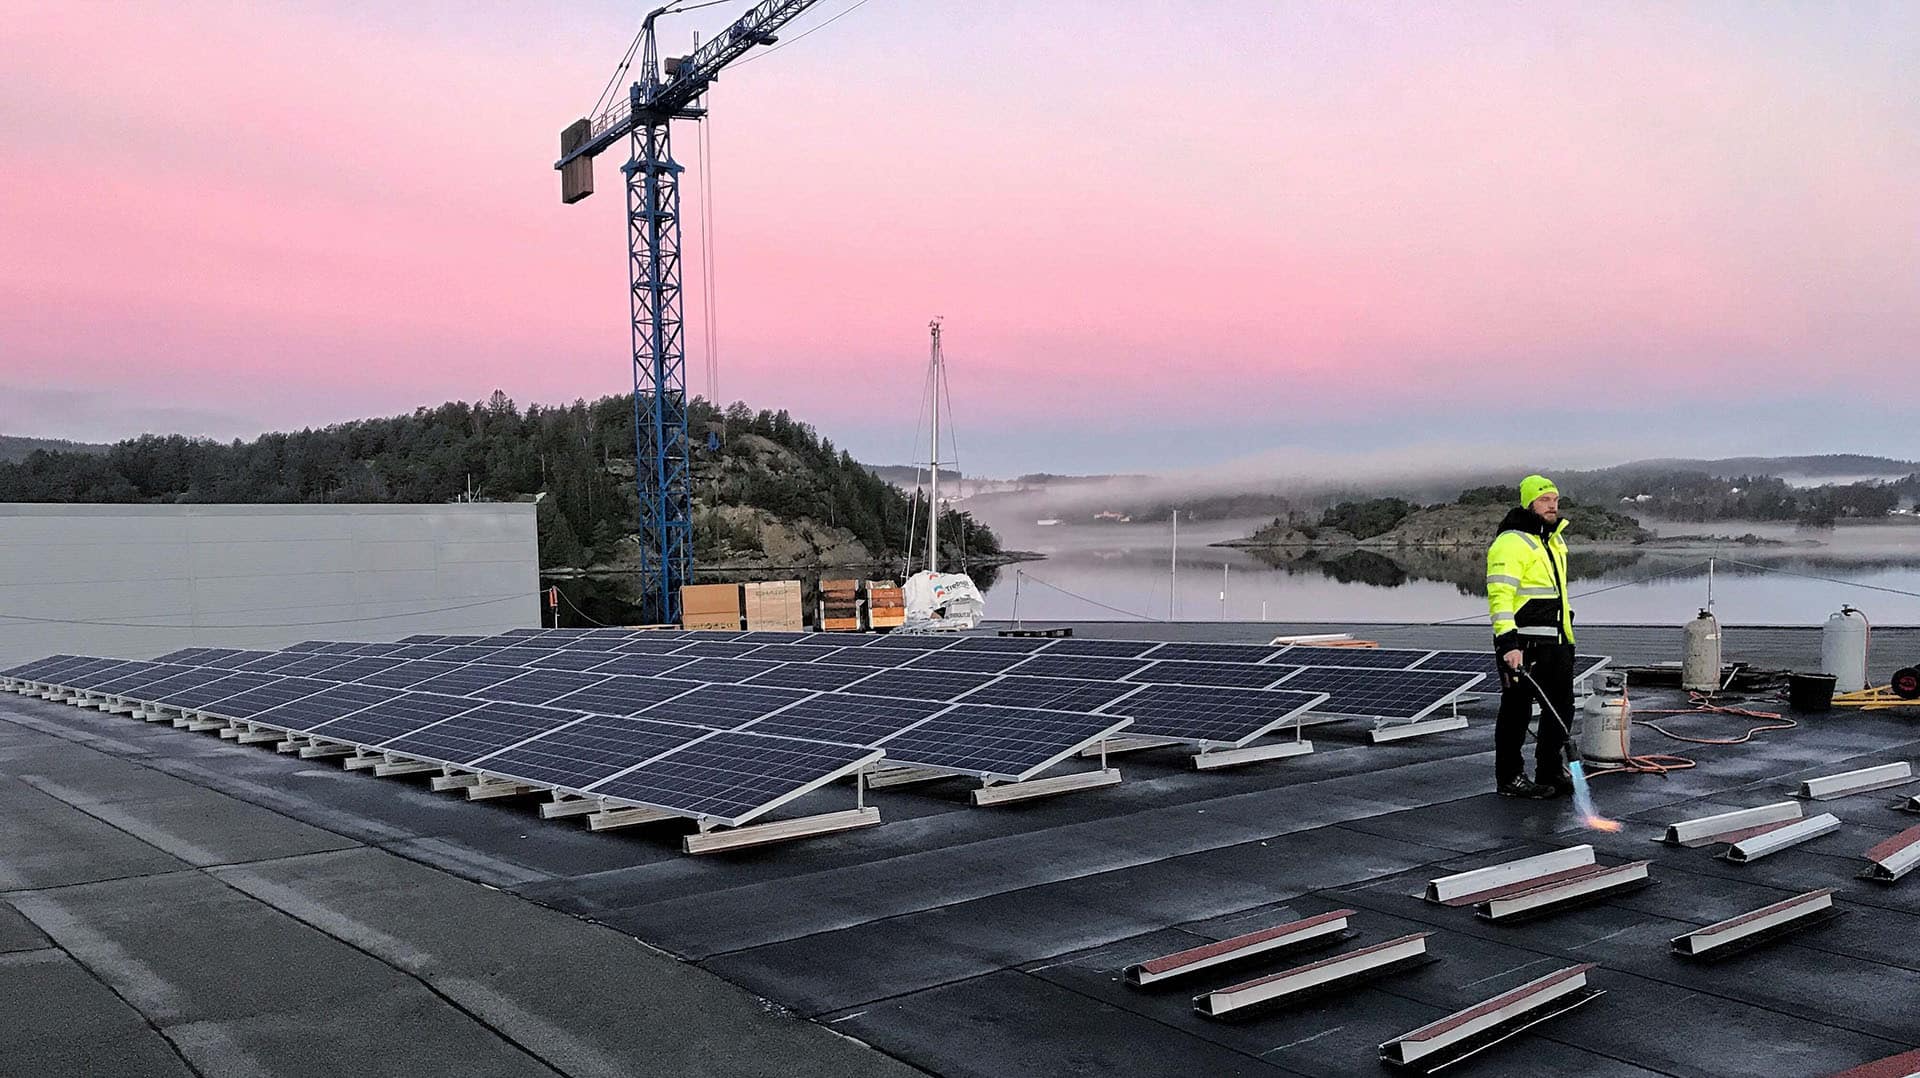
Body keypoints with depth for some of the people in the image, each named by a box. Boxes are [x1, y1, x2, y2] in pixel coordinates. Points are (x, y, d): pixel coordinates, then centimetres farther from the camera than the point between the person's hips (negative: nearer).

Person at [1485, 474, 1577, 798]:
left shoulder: (1555, 540, 18)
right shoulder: (1511, 543, -12)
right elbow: (1500, 596, -20)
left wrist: (1568, 633, 28)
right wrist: (1507, 644, -28)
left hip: (1557, 641, 9)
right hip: (1524, 644, -9)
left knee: (1561, 709, 13)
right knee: (1517, 711, -1)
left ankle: (1551, 772, 25)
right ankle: (1509, 778, 9)